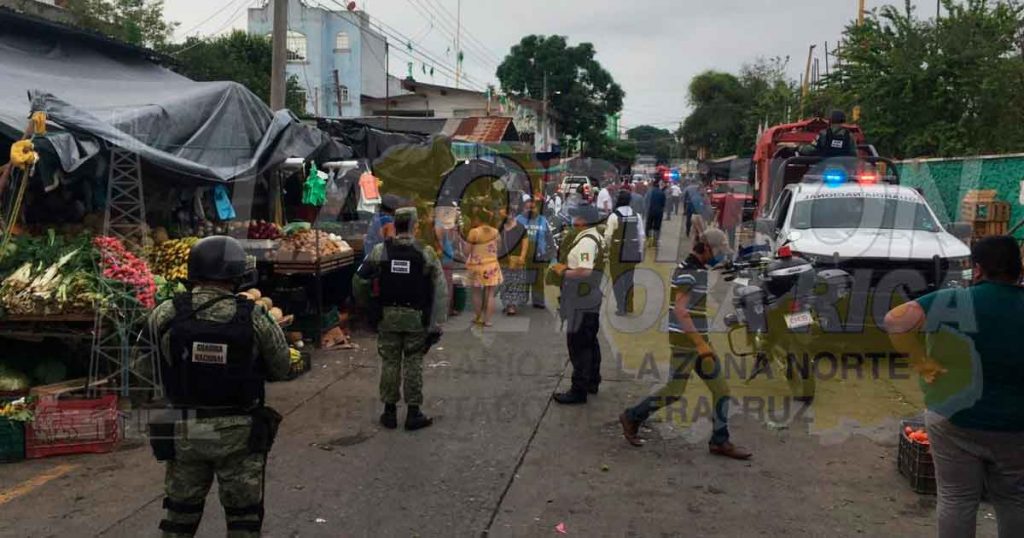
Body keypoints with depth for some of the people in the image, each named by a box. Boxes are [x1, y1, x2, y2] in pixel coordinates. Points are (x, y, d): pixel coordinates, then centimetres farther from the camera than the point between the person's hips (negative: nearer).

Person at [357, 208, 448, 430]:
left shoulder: (380, 251, -3)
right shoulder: (426, 253, -6)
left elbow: (362, 276, 2)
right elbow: (440, 292, -6)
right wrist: (436, 325, -2)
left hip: (388, 315, 1)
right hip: (416, 318, -1)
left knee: (390, 362, 10)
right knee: (413, 363, 8)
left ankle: (389, 412, 17)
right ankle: (413, 413, 12)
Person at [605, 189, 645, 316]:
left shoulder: (614, 216, -14)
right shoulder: (636, 216, 1)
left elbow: (608, 235, -12)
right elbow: (641, 235, 3)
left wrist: (607, 247, 5)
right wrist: (640, 251, 12)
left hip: (618, 252, -5)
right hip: (632, 252, 5)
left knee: (618, 280, 6)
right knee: (629, 279, 17)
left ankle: (621, 308, 7)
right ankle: (629, 306, 27)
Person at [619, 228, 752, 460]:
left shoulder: (698, 269, 13)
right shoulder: (686, 270, -18)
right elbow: (679, 310, -25)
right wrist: (700, 343, -27)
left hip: (697, 339, 9)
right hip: (685, 341, -9)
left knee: (721, 388, 5)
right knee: (674, 392, -1)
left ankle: (720, 441, 13)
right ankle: (632, 418, 16)